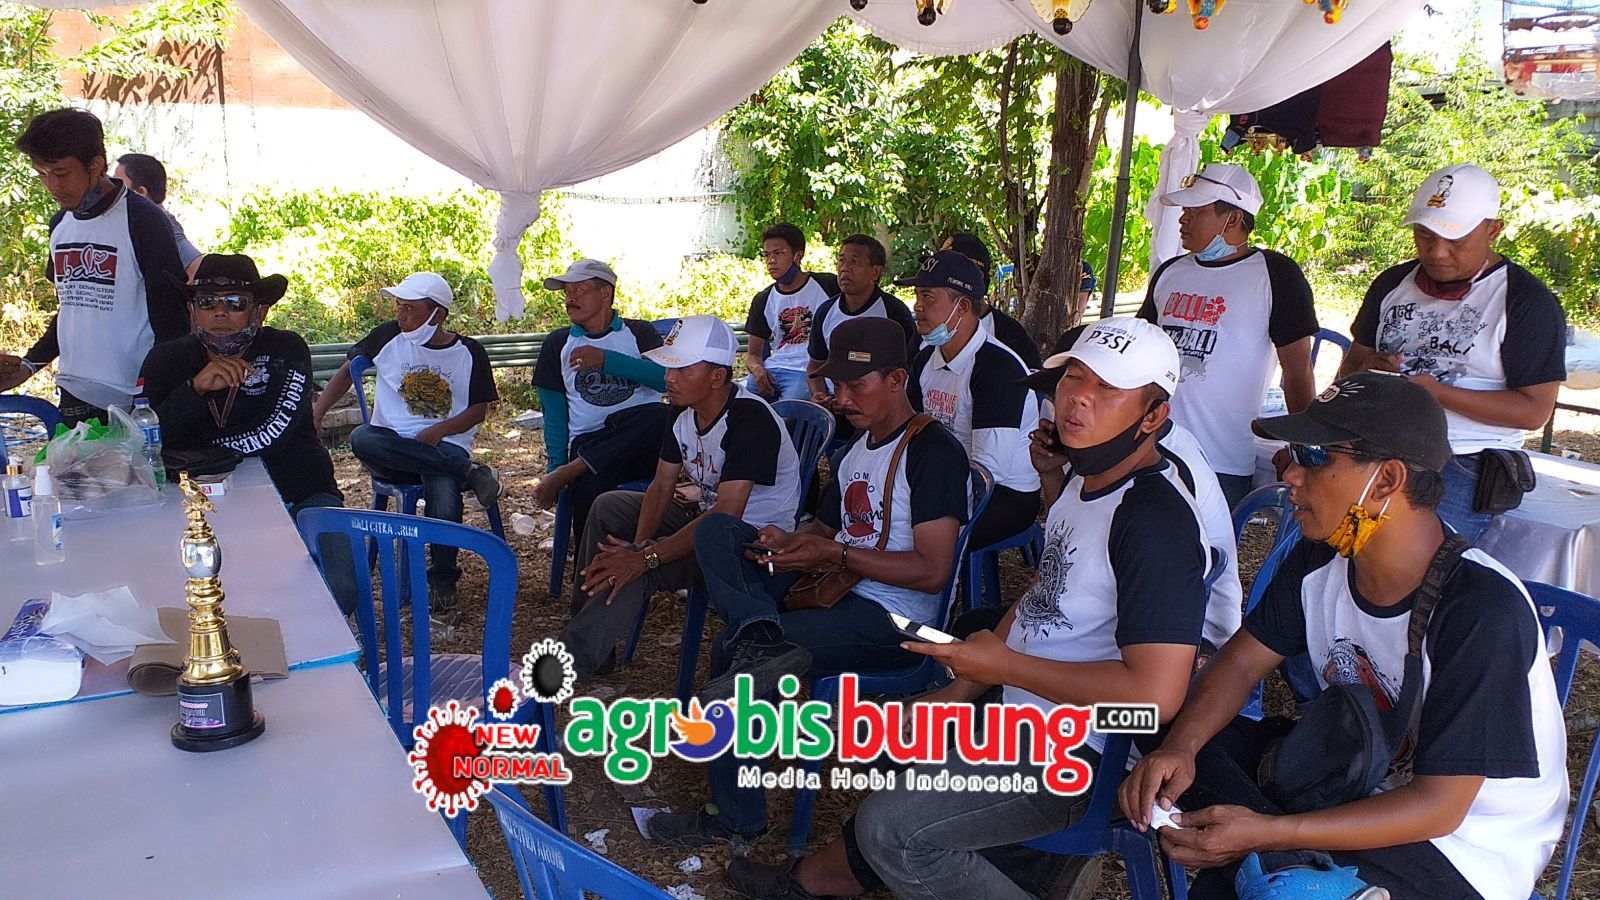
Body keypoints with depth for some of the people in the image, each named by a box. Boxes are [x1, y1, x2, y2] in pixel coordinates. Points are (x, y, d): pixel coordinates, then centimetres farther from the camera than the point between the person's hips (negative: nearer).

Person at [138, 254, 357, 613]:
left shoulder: (287, 351, -5)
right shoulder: (167, 360, 3)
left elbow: (269, 437, -17)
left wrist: (186, 453, -10)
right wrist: (194, 388, -25)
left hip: (297, 493, -1)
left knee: (338, 591, -23)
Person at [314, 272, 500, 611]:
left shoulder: (469, 352, 4)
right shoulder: (389, 336, 7)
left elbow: (479, 409, 5)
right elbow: (348, 370, 17)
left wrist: (438, 431, -12)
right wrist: (316, 413, 4)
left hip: (444, 446, -2)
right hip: (392, 448, 2)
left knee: (443, 491, -36)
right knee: (360, 438, -34)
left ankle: (442, 578, -8)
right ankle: (467, 471, -31)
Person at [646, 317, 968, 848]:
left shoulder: (934, 452, -10)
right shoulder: (852, 453, 18)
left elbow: (932, 571, -17)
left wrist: (835, 554, -19)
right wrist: (789, 542, 1)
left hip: (890, 620, -9)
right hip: (834, 590, 9)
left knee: (730, 653, -21)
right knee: (716, 529, -6)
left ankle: (738, 820, -4)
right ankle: (761, 639, -33)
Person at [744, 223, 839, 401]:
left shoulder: (827, 286, 3)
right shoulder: (762, 300, 14)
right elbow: (753, 353, 17)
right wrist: (757, 369, -8)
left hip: (810, 371, -4)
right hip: (772, 369, 5)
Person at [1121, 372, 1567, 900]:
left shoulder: (1482, 609, -27)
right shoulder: (1321, 561, -6)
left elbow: (1437, 806, -26)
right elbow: (1240, 662, 1)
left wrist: (1265, 833, -34)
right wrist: (1179, 747, -20)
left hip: (1464, 846, -8)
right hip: (1352, 781, 8)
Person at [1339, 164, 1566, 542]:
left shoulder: (1528, 301, -1)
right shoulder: (1393, 284, 15)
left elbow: (1535, 410, -6)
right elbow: (1351, 363, 21)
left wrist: (1434, 390, -15)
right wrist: (1368, 370, -4)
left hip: (1465, 469, -5)